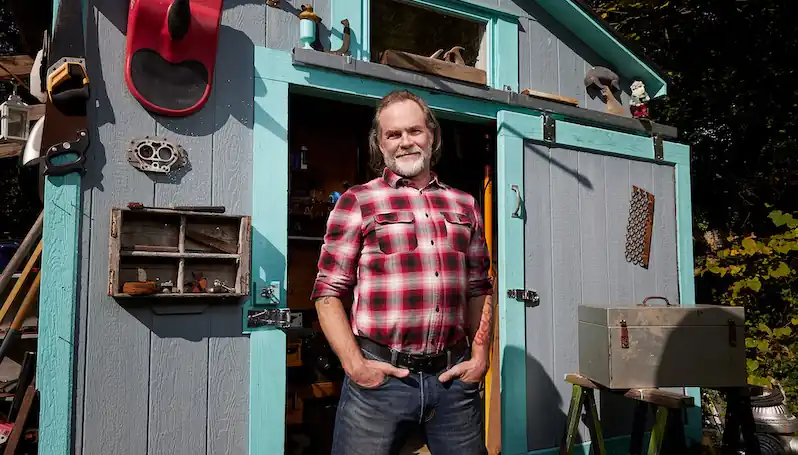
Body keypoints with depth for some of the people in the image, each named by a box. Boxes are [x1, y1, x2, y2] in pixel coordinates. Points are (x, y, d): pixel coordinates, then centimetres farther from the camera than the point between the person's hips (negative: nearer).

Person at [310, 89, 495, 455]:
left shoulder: (464, 205, 13)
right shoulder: (357, 202, 1)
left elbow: (479, 290, 16)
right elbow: (328, 292, -2)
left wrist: (480, 356, 6)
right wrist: (354, 365, -10)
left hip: (455, 378, 4)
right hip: (380, 376, -3)